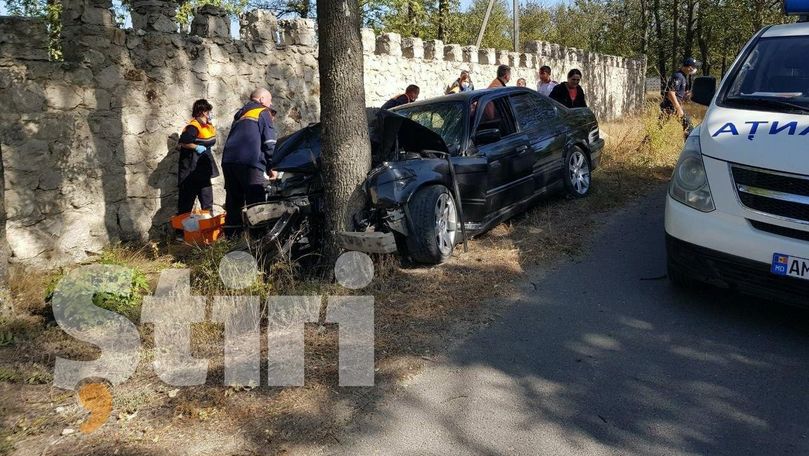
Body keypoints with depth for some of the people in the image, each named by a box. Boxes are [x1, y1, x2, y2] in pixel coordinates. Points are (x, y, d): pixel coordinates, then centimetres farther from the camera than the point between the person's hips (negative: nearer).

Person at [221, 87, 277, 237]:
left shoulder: (240, 114, 30)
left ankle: (232, 236, 7)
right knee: (256, 202, -10)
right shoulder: (263, 112, 7)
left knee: (234, 202, 8)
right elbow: (269, 142, -3)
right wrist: (271, 166, 1)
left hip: (228, 161, 7)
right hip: (249, 163, -7)